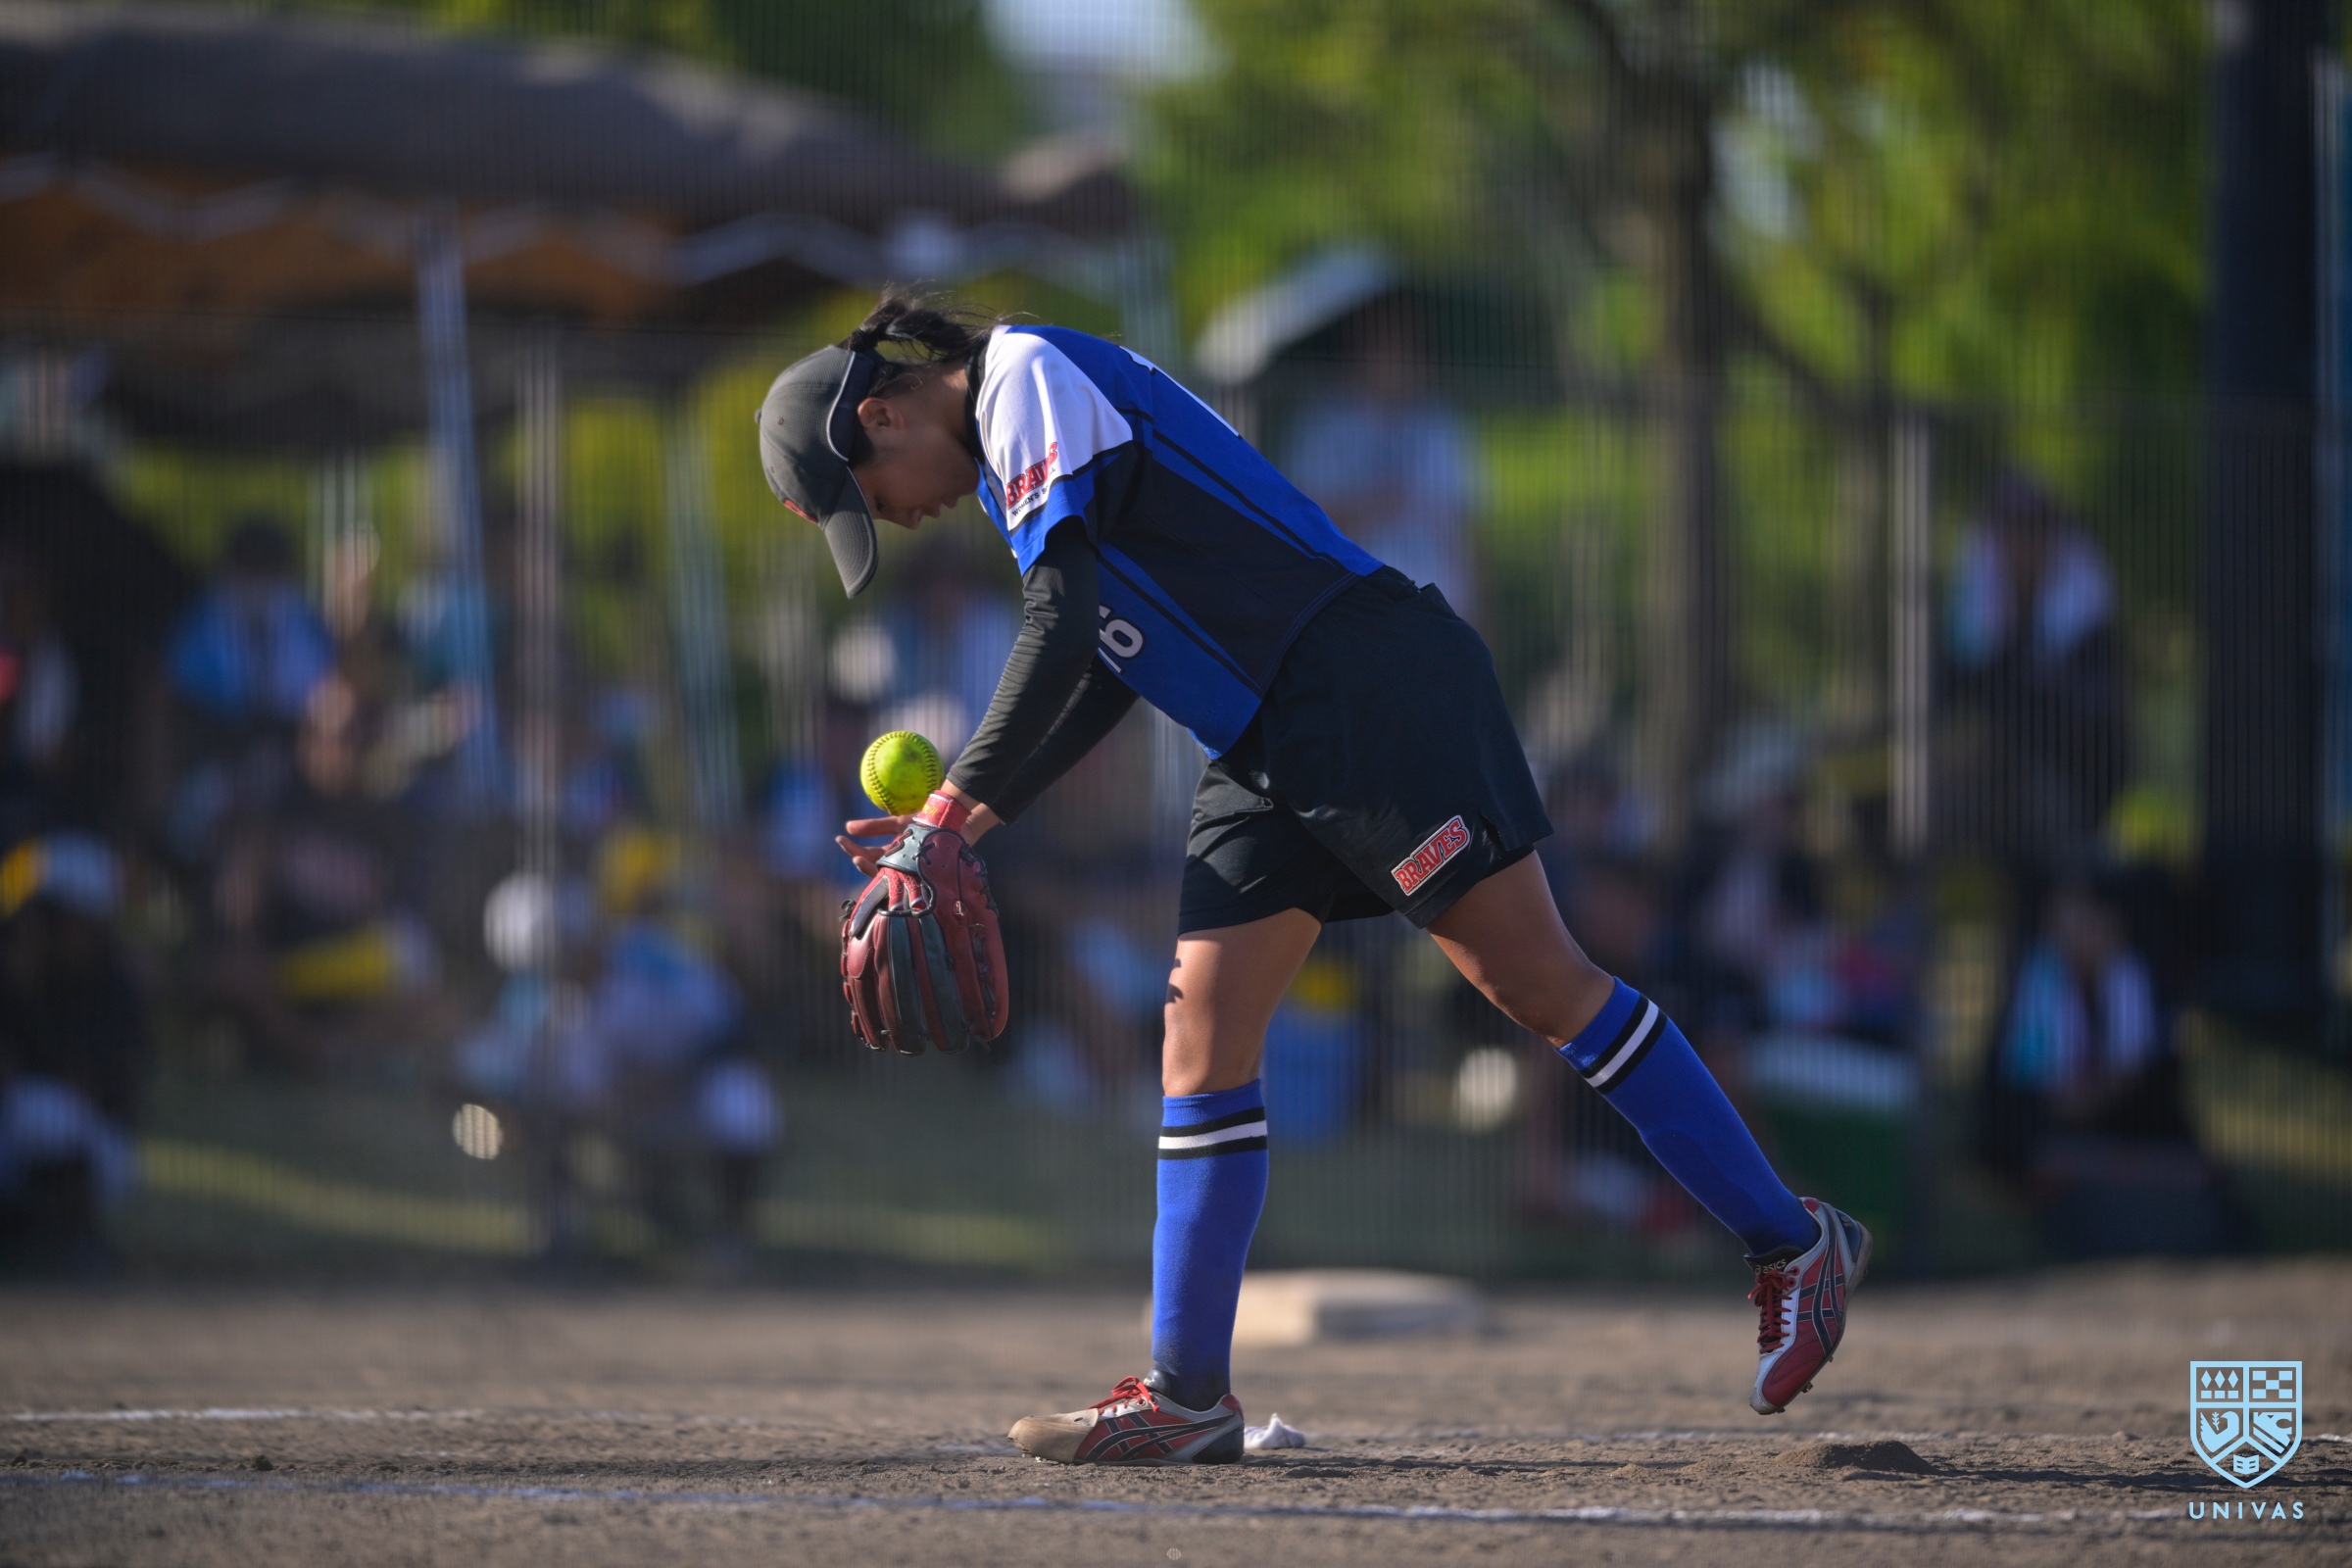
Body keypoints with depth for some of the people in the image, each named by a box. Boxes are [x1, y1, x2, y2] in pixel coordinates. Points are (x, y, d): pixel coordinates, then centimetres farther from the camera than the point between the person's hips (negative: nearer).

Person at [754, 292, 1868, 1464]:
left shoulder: (1032, 378, -9)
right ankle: (1188, 1398, 4)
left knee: (1538, 983, -9)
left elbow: (1063, 626, -18)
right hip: (1266, 748, 10)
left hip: (1372, 693, -10)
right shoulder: (1009, 453, 21)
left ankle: (1789, 1246, -2)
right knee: (1204, 1035, 3)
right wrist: (961, 828, 14)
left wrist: (955, 804, -16)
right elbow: (1101, 670, 23)